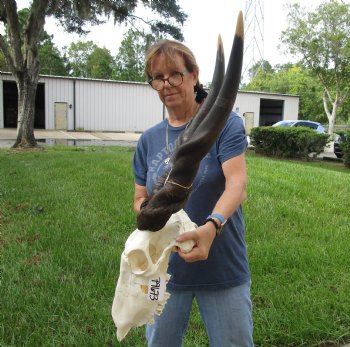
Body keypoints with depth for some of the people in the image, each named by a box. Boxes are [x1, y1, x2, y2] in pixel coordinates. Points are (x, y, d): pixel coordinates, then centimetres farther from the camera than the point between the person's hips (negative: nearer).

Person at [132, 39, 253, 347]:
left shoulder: (225, 123, -8)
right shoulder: (149, 140, 4)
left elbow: (237, 183, -20)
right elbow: (140, 199, 7)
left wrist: (212, 225, -39)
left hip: (223, 268, -3)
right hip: (165, 269, 4)